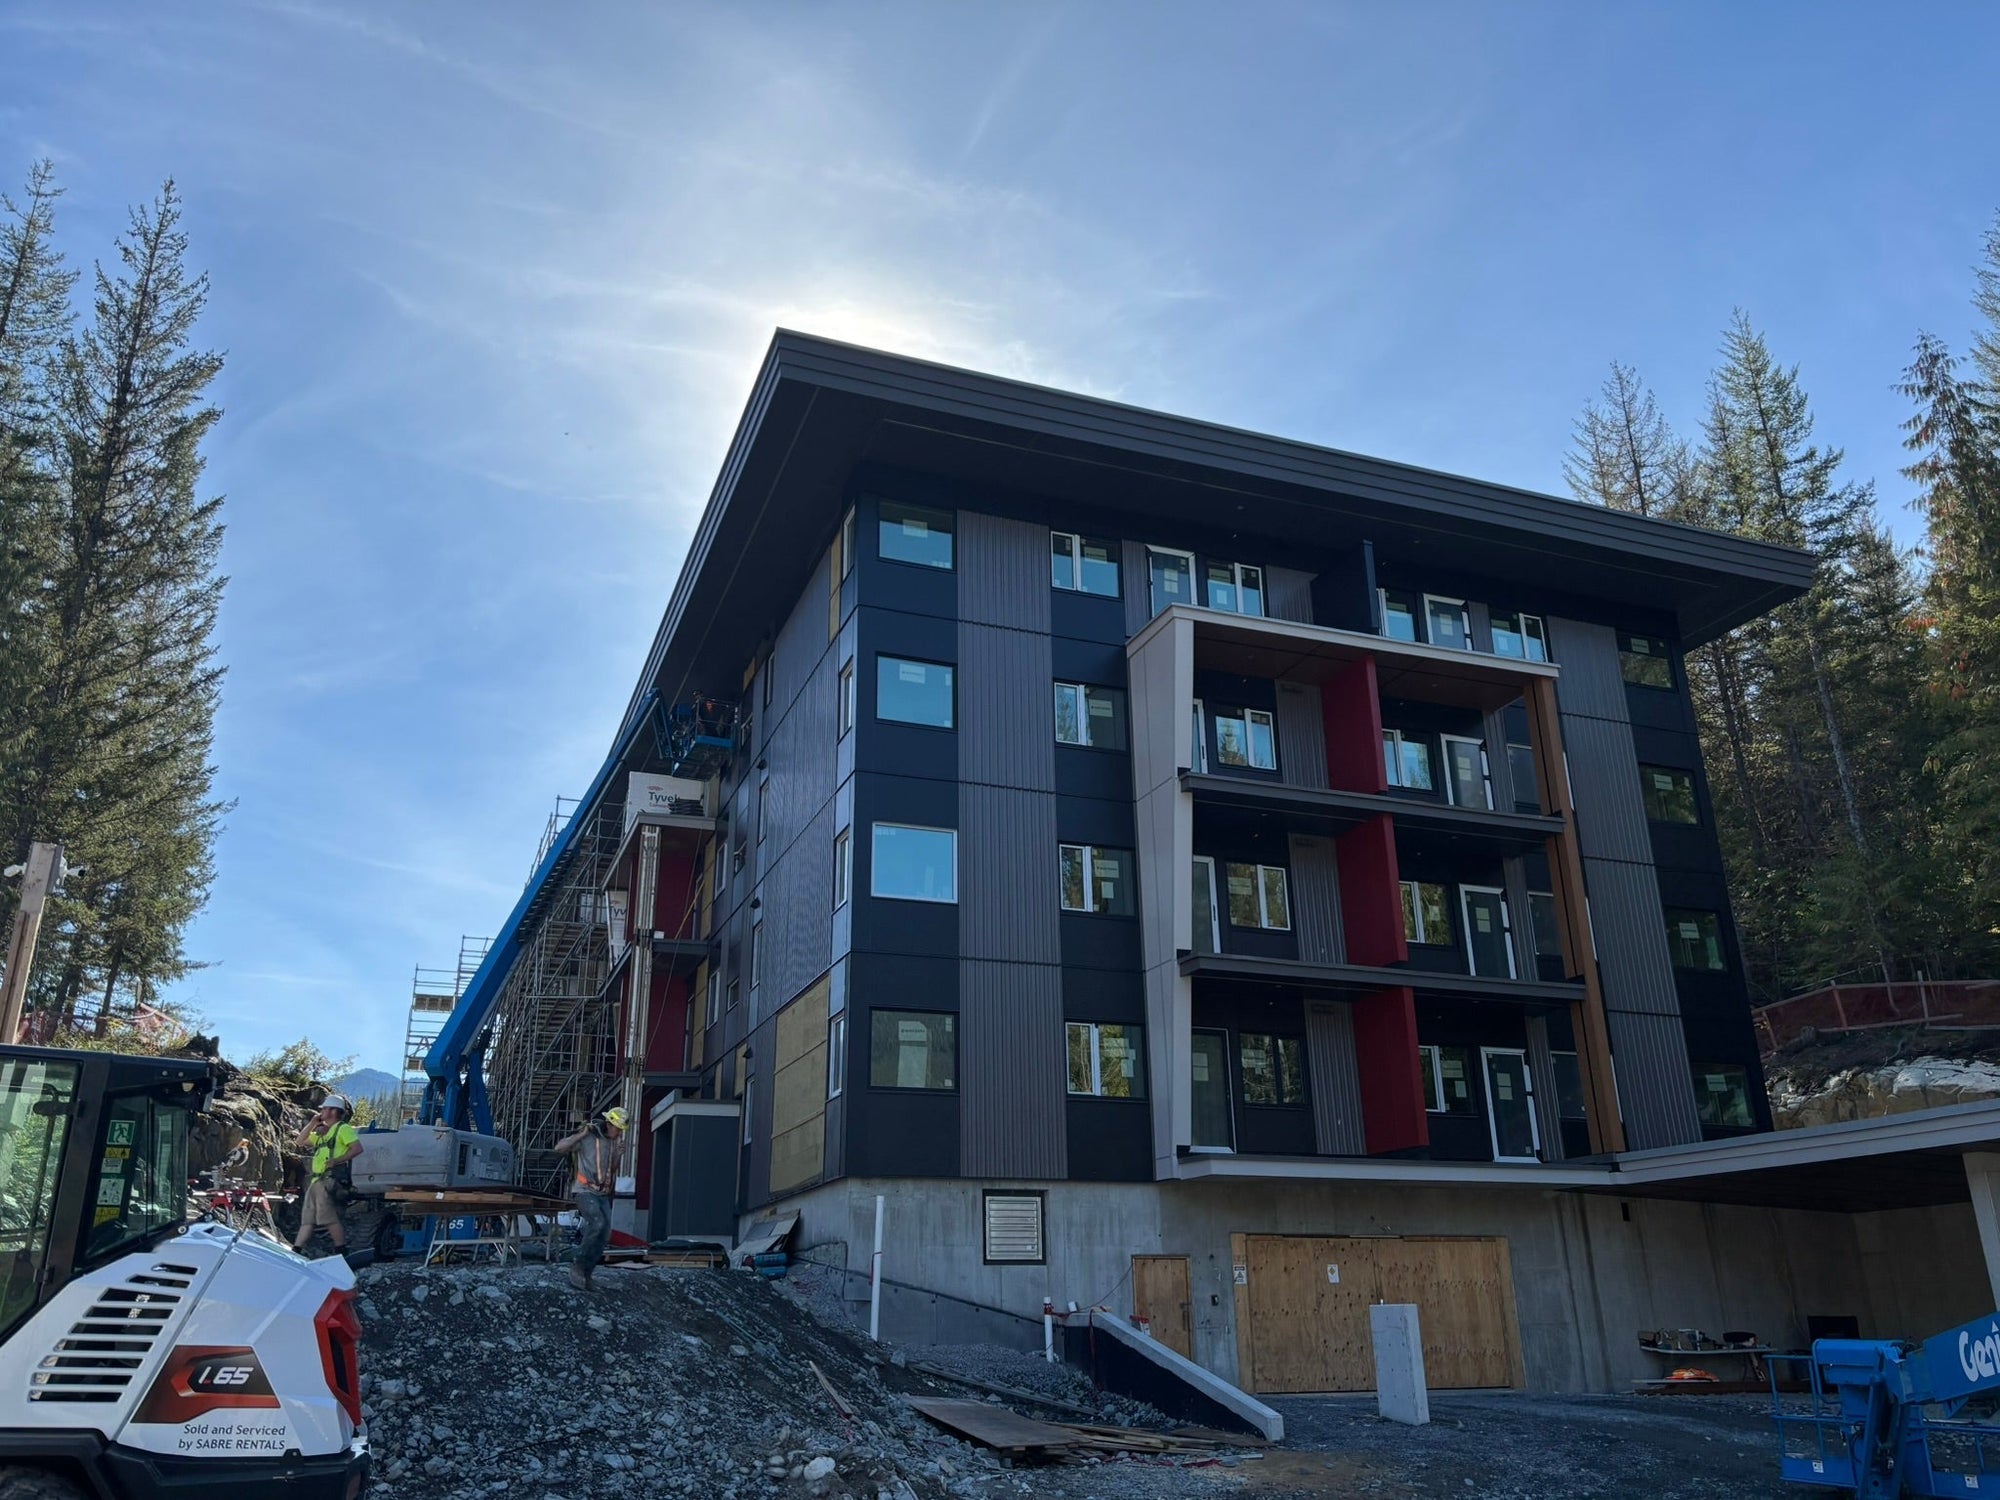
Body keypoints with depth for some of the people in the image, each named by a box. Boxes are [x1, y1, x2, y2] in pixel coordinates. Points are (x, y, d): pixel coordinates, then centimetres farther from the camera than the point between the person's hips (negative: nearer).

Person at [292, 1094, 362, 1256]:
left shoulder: (343, 1129, -3)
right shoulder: (321, 1132, 25)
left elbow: (357, 1148, -14)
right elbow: (300, 1142, 26)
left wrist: (337, 1160, -21)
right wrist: (312, 1124, 17)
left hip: (330, 1180, -9)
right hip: (316, 1180, 9)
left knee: (330, 1218, -11)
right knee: (307, 1218, 9)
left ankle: (342, 1252, -8)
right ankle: (297, 1250, 11)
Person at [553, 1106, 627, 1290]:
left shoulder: (613, 1142, 9)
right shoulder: (588, 1137, -11)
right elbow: (559, 1147, -15)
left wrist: (618, 1156, -3)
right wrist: (582, 1134, -23)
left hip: (603, 1194, 7)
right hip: (585, 1191, -7)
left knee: (604, 1234, -3)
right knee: (597, 1223, -27)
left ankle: (585, 1273, 6)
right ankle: (578, 1264, -12)